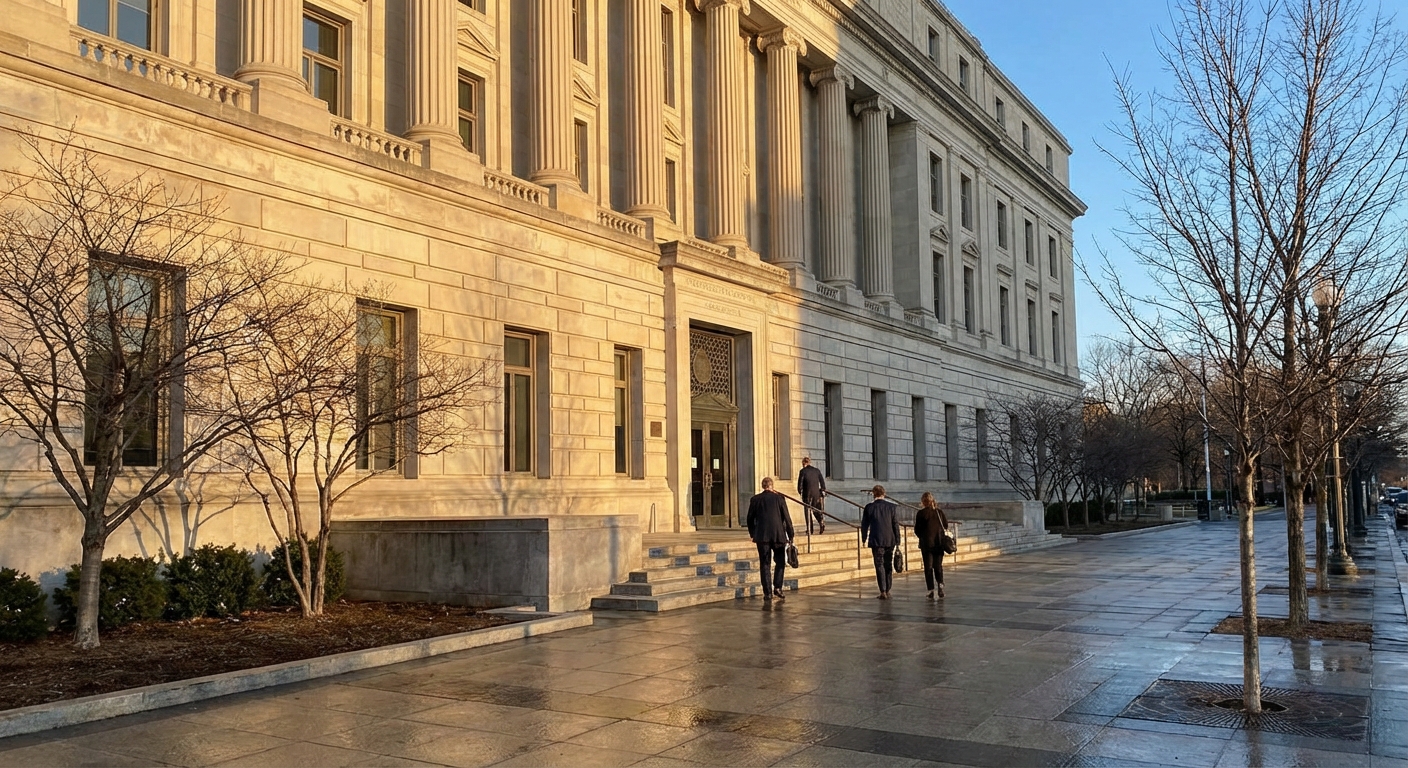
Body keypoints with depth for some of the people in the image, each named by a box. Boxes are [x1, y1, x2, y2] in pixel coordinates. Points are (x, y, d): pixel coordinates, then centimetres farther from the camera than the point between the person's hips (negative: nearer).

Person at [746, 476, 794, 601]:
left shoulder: (755, 500, 3)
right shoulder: (779, 498, 1)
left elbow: (750, 519, 8)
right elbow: (787, 518, 0)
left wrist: (752, 534, 21)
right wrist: (790, 535, 7)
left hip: (762, 536, 1)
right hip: (778, 535, -1)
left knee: (764, 564, 5)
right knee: (780, 562, 13)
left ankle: (768, 592, 2)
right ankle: (777, 588, 1)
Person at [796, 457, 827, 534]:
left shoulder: (803, 471, -6)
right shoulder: (817, 470, 7)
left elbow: (800, 483, -6)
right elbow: (822, 482, 7)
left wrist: (800, 491, 11)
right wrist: (823, 491, 16)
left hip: (807, 493, -4)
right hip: (817, 493, 4)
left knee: (807, 511, 6)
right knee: (815, 510, 16)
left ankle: (809, 529, 4)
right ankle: (821, 521, -9)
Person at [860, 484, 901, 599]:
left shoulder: (869, 507, -3)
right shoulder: (891, 506, 0)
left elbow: (864, 524, 3)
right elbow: (896, 524, 1)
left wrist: (864, 538, 16)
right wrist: (897, 541, 6)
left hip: (876, 541, -2)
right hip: (890, 541, 2)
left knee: (879, 566, 1)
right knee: (888, 565, 13)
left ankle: (883, 591, -8)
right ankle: (888, 591, 17)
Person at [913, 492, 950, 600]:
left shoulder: (921, 513, -9)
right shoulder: (940, 512, 1)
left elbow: (917, 530, -5)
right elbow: (946, 526, 8)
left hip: (926, 543, -3)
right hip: (939, 543, 3)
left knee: (928, 567, 5)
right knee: (938, 566, 14)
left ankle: (931, 590, 1)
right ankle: (940, 584, -6)